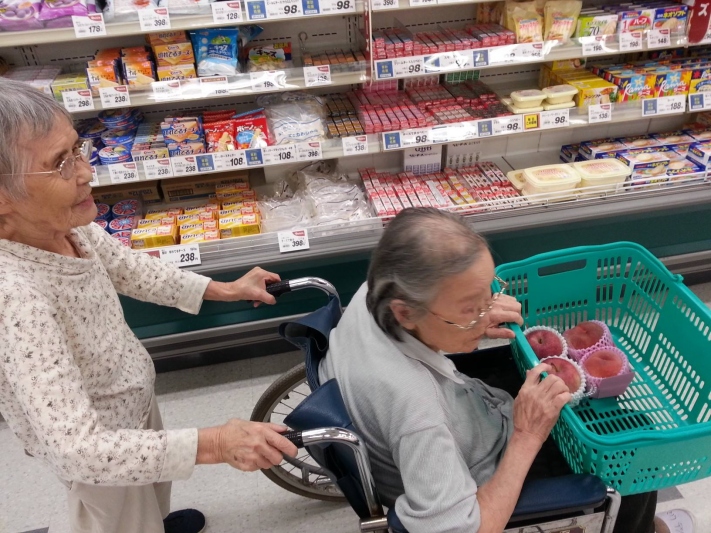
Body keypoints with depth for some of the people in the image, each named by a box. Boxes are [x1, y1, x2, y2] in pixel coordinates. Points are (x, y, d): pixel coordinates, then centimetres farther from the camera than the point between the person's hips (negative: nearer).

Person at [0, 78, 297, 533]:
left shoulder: (63, 224, -18)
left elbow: (127, 268, 1)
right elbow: (78, 449, -41)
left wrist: (223, 290, 1)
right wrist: (213, 444, -42)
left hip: (132, 394, 8)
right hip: (100, 454, -7)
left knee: (152, 495, 37)